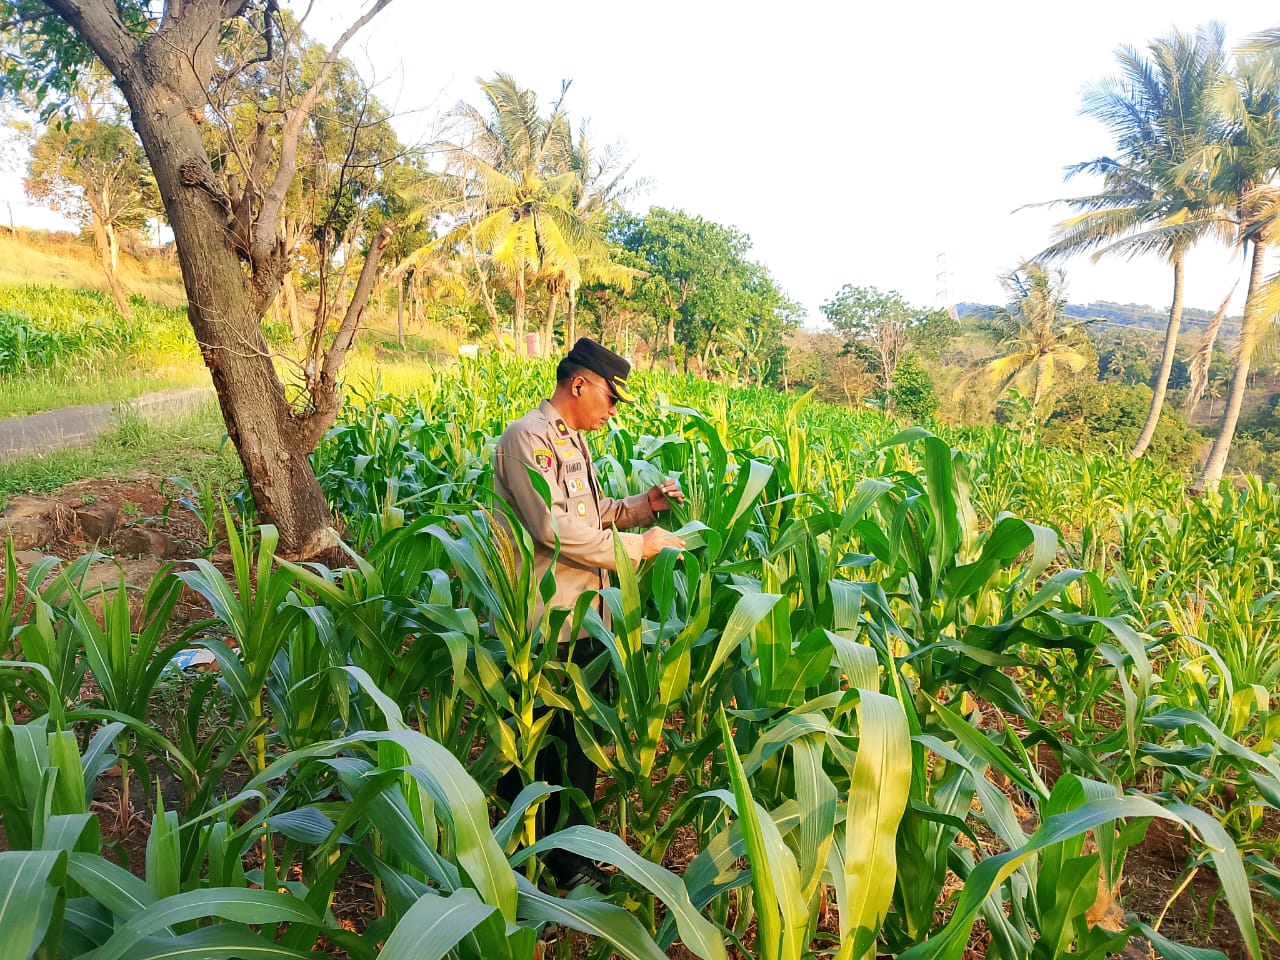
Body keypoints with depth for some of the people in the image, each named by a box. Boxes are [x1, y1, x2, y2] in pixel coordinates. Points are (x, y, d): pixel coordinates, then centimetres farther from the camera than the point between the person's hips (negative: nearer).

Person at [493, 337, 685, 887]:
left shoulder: (572, 441, 16)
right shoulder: (527, 438, -15)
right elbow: (554, 527, -24)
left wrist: (644, 504, 4)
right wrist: (638, 546, -19)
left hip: (584, 617, 10)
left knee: (581, 737, 18)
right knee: (540, 740, 4)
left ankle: (570, 851, 35)